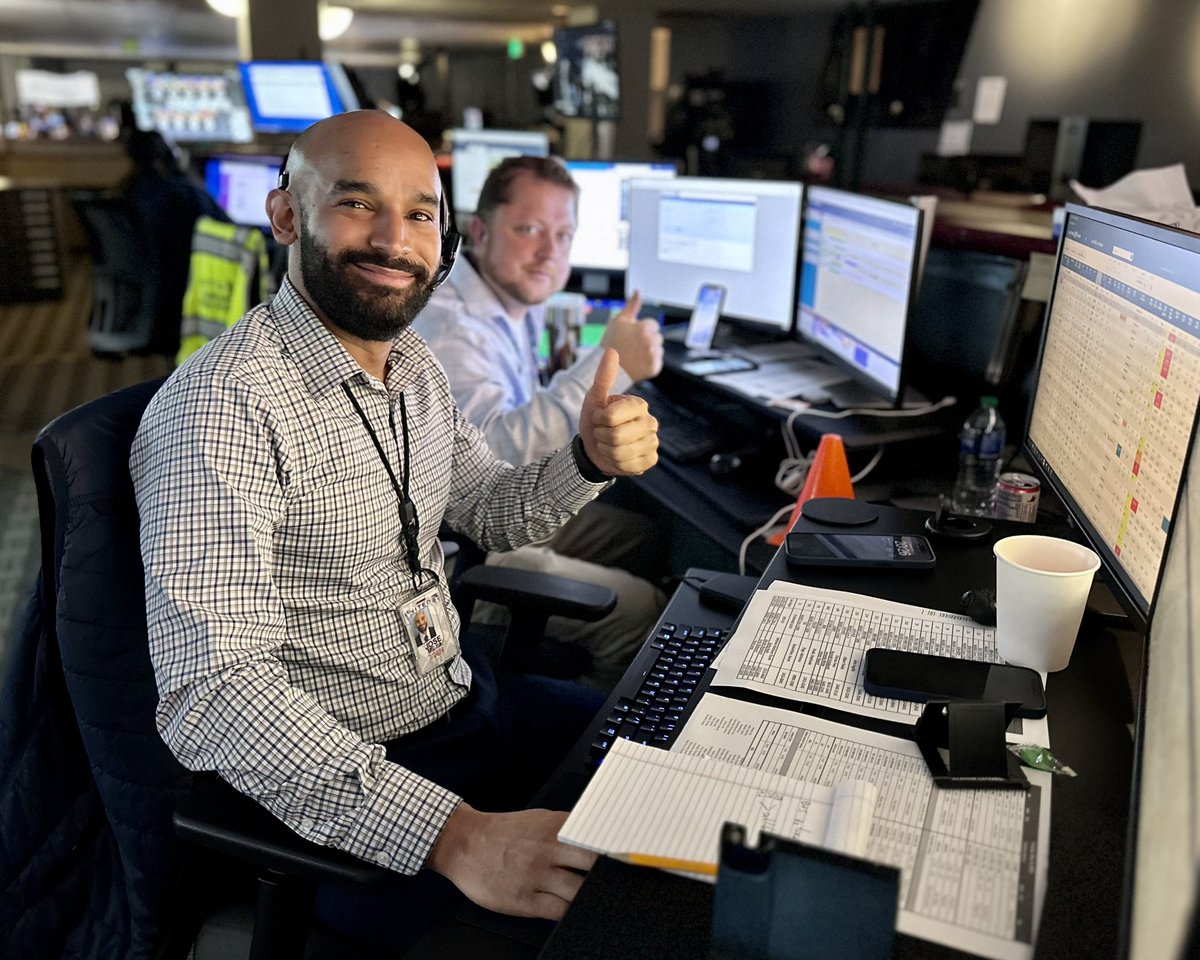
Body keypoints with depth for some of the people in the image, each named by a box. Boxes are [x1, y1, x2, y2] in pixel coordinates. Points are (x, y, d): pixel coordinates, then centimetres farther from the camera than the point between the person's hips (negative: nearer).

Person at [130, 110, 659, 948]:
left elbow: (492, 515, 14)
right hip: (339, 787, -8)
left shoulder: (413, 363, 3)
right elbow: (213, 693, -31)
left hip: (468, 694, 8)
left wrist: (591, 460, -7)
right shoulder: (224, 405, -24)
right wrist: (452, 834, -38)